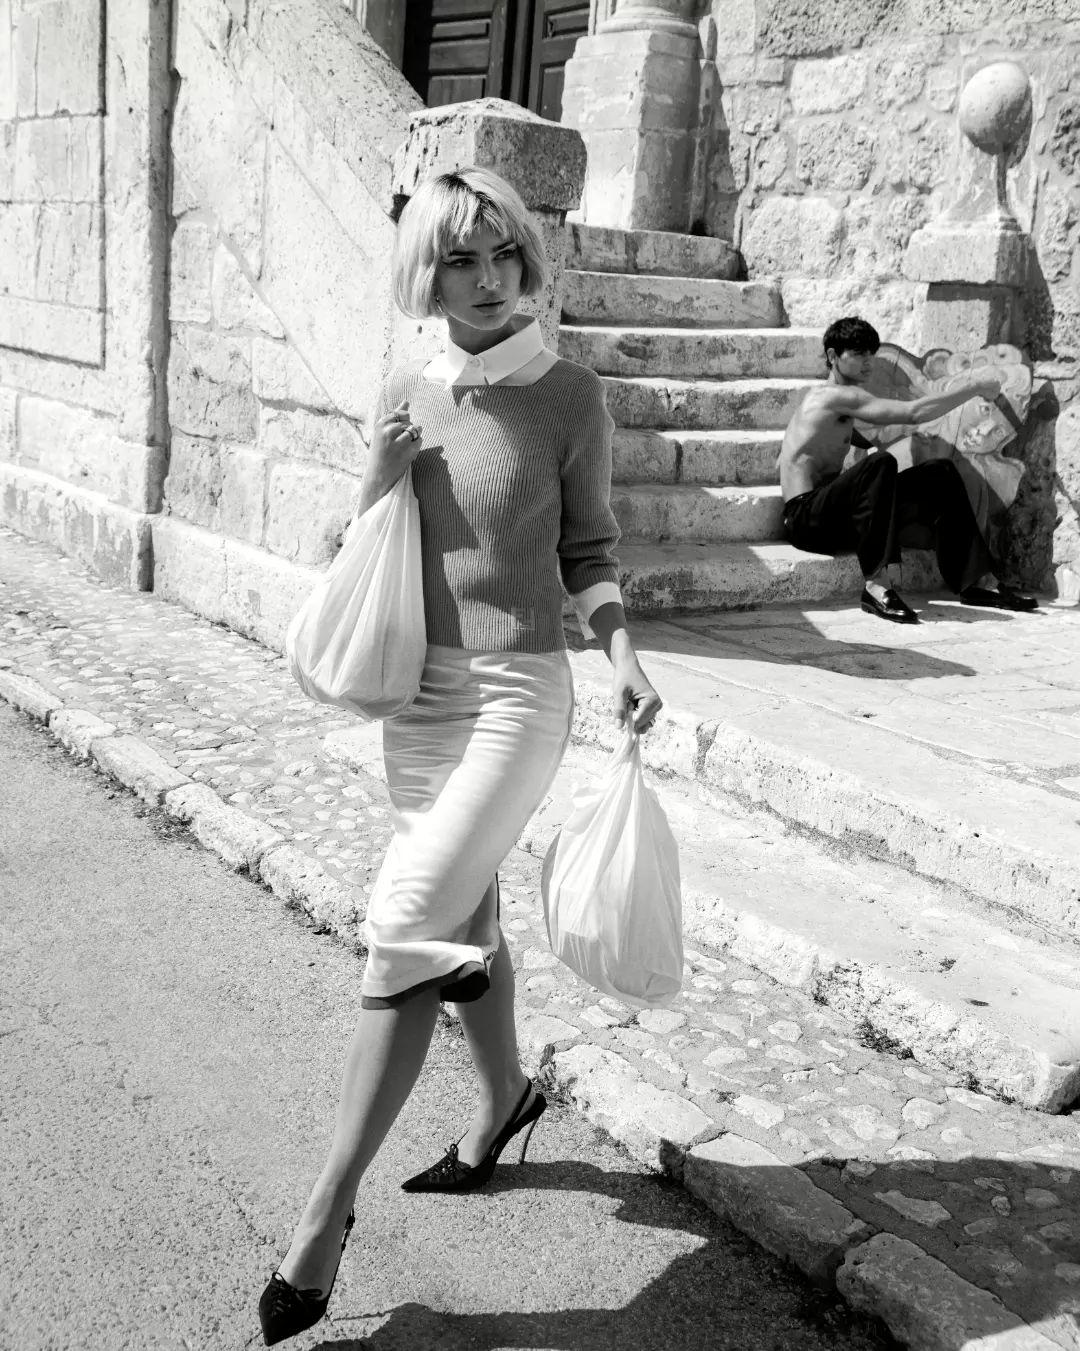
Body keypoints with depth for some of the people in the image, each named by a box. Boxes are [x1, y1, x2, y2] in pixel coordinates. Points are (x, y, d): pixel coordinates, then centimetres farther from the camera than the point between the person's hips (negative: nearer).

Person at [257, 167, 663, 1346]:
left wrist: (624, 658, -14)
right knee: (463, 919, 19)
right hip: (416, 692, 6)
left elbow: (587, 550, 1)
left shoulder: (569, 396, -7)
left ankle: (329, 1206, 4)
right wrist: (379, 477, -8)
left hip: (515, 695, -5)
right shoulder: (403, 396, 5)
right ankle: (503, 1100, 44)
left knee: (402, 932, -11)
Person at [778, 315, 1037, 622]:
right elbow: (914, 412, -17)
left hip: (837, 518, 10)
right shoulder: (837, 396, -10)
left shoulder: (827, 402, 20)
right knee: (879, 463, -36)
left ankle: (978, 581, 0)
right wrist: (974, 388, -10)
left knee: (940, 473, 4)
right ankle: (876, 585, -37)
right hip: (807, 518, -10)